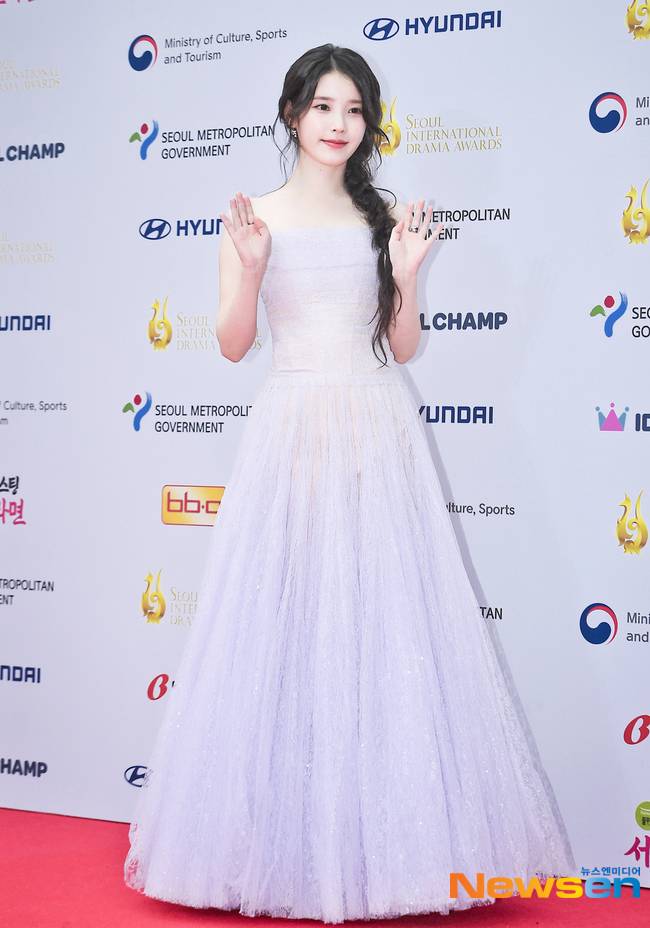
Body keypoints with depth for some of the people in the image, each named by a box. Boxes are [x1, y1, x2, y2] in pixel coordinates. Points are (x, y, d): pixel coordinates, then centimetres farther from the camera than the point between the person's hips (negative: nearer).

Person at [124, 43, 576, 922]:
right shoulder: (255, 217, 5)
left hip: (378, 434, 2)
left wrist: (407, 271, -5)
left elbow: (403, 346, 10)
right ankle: (287, 840, 13)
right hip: (291, 430, -1)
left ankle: (385, 838, 13)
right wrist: (249, 268, -13)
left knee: (386, 624, 1)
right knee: (286, 624, 0)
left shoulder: (385, 218, 10)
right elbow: (233, 344, 2)